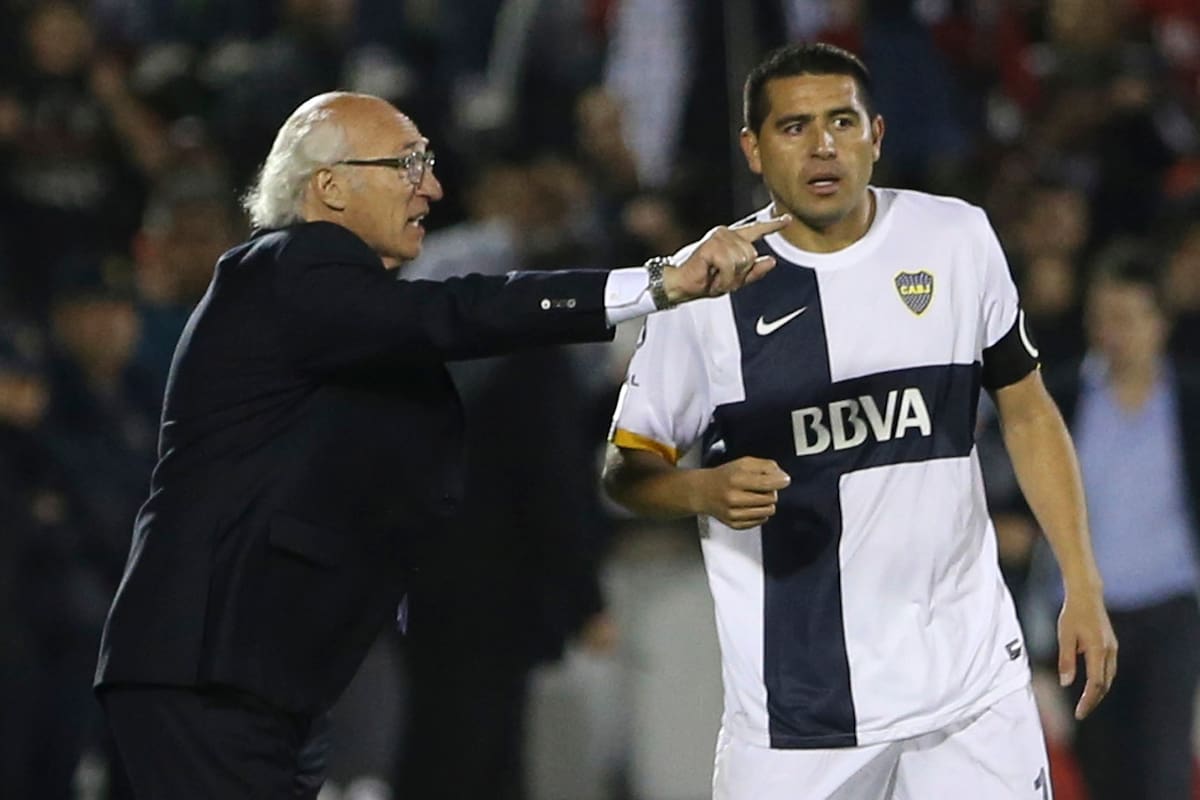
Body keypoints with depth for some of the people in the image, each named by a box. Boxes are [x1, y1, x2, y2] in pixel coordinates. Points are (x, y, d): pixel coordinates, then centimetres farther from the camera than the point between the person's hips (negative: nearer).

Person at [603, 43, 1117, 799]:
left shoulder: (957, 240, 3)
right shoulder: (711, 284, -3)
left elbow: (1026, 410, 12)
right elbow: (628, 467, 3)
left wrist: (1084, 586, 5)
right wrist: (706, 491, -19)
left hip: (971, 676, 2)